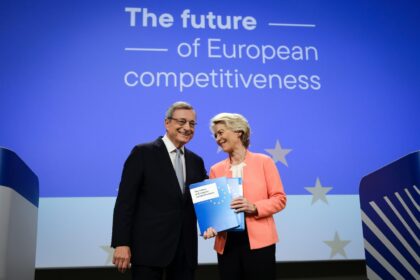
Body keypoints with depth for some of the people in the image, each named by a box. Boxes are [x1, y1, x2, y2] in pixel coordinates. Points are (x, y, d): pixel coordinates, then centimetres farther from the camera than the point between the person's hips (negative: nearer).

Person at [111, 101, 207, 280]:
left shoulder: (196, 161, 14)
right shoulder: (143, 153, -3)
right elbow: (125, 201, -7)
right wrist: (121, 244, -13)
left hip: (185, 250, 5)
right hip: (149, 247, -5)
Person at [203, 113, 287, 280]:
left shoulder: (263, 162, 2)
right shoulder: (216, 169, 9)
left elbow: (279, 199, -1)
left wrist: (254, 208, -16)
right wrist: (211, 226, -11)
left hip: (258, 241, -2)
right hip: (226, 242, 3)